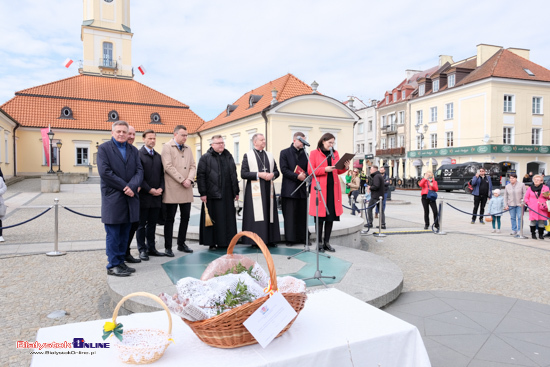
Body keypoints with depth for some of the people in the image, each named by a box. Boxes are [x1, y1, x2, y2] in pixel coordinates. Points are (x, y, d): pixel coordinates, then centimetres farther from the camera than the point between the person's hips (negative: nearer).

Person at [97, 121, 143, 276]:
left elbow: (139, 171, 4)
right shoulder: (104, 148, 0)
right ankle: (113, 265, 9)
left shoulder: (133, 150, 14)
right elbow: (105, 172, -11)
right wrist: (124, 187, -14)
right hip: (113, 198, -5)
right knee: (113, 233, 0)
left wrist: (132, 186, -14)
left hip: (130, 198, 5)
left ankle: (120, 262, 20)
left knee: (125, 233, 10)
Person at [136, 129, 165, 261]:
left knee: (152, 224, 12)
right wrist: (150, 190, -15)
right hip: (143, 196, -6)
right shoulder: (138, 154, -5)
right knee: (141, 224, 4)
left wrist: (161, 188, -2)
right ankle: (142, 250, 12)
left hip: (156, 196, 6)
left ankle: (151, 248, 21)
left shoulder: (158, 156, 15)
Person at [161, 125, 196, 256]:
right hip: (172, 189, -6)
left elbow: (193, 166, 11)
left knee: (185, 217, 10)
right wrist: (182, 180, -14)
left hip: (186, 189, 6)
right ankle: (168, 247, 9)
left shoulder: (188, 148, 16)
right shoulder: (167, 147, -2)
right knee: (169, 219, 0)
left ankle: (181, 243, 23)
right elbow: (168, 167, -12)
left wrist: (189, 179, -7)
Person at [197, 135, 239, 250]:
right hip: (212, 194, -4)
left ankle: (225, 242, 18)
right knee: (212, 219, 1)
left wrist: (236, 191, 12)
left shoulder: (229, 157, 14)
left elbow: (234, 175, 16)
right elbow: (200, 176, -6)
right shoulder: (205, 158, -1)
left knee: (228, 218, 7)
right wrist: (203, 193, -12)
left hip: (227, 194, 5)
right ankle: (211, 243, 12)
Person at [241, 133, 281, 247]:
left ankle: (270, 239, 13)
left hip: (268, 190, 4)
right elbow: (243, 174, -6)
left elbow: (277, 171, 18)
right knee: (257, 215, -6)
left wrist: (272, 175, -5)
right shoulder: (248, 155, 2)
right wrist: (259, 174, -14)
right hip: (255, 190, -4)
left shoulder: (270, 155, 15)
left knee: (269, 214, 5)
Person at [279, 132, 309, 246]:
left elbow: (308, 169, 14)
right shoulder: (285, 153, 2)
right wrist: (297, 176, -16)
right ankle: (290, 239, 6)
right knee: (290, 215, -2)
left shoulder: (304, 153, 14)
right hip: (289, 189, -4)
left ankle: (302, 237, 15)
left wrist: (305, 175, -9)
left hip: (302, 189, 4)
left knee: (302, 214, 7)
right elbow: (284, 169, -8)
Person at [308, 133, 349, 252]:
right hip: (320, 188, -4)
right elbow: (310, 171, -4)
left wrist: (345, 168, -2)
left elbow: (338, 171, 18)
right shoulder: (314, 153, 3)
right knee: (320, 216, -3)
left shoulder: (335, 154, 16)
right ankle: (319, 242, 7)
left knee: (331, 216, 5)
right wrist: (325, 169, -15)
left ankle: (327, 242, 14)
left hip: (333, 188, 5)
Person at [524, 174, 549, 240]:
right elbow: (526, 198, 13)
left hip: (542, 209, 0)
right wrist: (529, 204, -1)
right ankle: (533, 234, 10)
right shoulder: (530, 188, 9)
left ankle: (541, 234, 11)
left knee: (541, 221, 0)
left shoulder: (545, 188, 6)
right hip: (533, 209, 0)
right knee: (533, 221, -2)